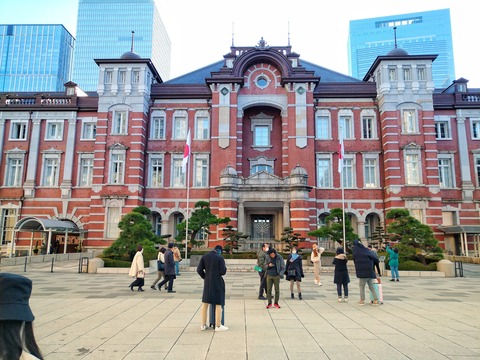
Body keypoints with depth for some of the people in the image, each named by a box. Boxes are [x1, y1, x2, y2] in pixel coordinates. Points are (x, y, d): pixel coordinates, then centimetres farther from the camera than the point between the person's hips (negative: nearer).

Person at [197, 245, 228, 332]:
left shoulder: (204, 257, 3)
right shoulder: (220, 258, -11)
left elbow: (199, 270, 0)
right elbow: (223, 272, -13)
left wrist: (205, 277, 13)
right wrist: (224, 268, 8)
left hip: (207, 282, 5)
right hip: (217, 283, -5)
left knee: (205, 303, 13)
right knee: (218, 304, 4)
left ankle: (203, 325, 20)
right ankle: (218, 326, 9)